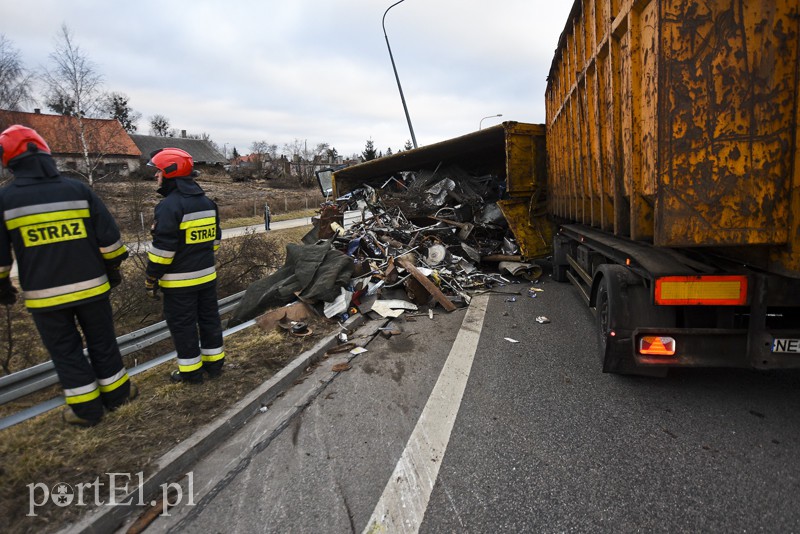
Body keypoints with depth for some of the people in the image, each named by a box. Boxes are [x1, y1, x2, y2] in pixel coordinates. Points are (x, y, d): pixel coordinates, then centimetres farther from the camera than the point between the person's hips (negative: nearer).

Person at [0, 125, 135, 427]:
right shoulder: (78, 190, -3)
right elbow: (108, 236, -2)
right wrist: (113, 269, 11)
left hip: (45, 295, -1)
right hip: (90, 286, 1)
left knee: (65, 351, 11)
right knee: (102, 342, 16)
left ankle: (87, 409, 19)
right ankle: (116, 393, 28)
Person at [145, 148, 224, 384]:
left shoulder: (170, 205, -18)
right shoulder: (207, 202, 7)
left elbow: (163, 249, -19)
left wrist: (151, 280, -10)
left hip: (180, 281, -7)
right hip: (207, 275, 8)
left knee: (182, 324, 6)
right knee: (209, 318, 16)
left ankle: (191, 371, 16)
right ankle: (214, 362, 27)